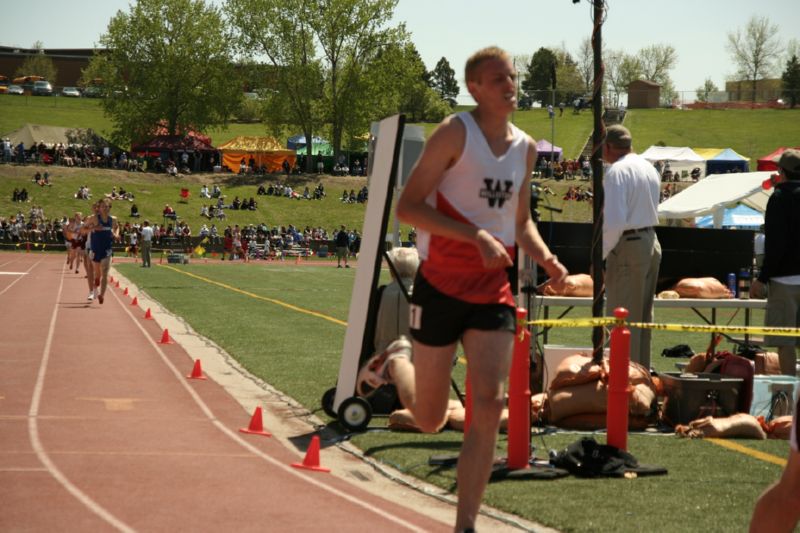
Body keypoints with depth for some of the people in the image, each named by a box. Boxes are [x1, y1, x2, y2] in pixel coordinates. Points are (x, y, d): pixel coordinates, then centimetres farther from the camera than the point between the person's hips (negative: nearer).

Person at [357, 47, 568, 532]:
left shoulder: (526, 148, 9)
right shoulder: (456, 132, -11)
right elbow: (408, 205, -16)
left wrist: (545, 258, 1)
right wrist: (477, 236, -26)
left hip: (494, 292, 4)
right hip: (442, 286, -4)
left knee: (490, 406, -10)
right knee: (430, 419, 7)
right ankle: (396, 362, 40)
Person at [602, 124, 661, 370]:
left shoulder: (617, 171, -14)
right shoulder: (649, 168, 13)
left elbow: (615, 221, -22)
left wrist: (599, 256, -14)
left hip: (628, 246, -9)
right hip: (652, 243, 9)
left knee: (622, 318, -4)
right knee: (643, 317, 15)